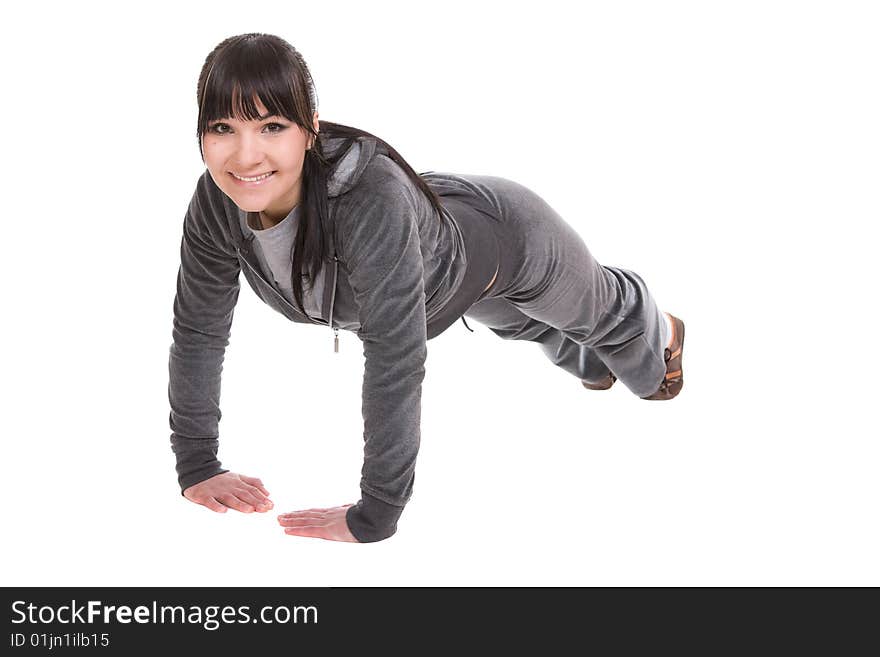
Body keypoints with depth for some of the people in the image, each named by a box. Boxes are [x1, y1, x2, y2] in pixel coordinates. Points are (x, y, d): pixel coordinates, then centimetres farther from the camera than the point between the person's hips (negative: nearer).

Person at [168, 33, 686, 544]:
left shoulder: (372, 198, -50)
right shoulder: (218, 203, -33)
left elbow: (396, 354, -50)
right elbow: (199, 327, -22)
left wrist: (373, 518, -47)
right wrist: (196, 467, -23)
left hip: (508, 236, -4)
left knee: (601, 311, 31)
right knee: (524, 322, 38)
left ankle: (661, 335, 69)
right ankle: (590, 363, 74)